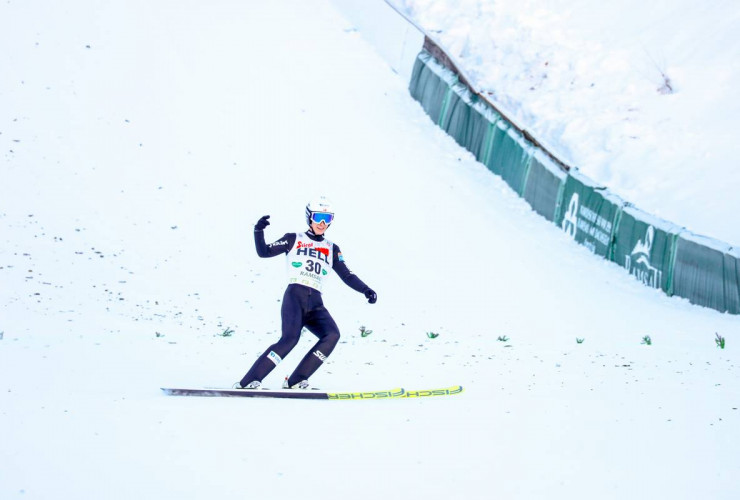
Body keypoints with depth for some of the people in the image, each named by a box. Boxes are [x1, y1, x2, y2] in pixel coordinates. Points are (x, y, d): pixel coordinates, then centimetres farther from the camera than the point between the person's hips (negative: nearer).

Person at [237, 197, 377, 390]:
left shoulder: (332, 249, 23)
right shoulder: (293, 240, 14)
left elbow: (347, 276, 17)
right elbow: (264, 252, 9)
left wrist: (365, 290, 0)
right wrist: (259, 231, -8)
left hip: (315, 303, 4)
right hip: (294, 296, -4)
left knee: (332, 335, -23)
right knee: (290, 338, -28)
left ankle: (295, 381, -17)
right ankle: (248, 381, -25)